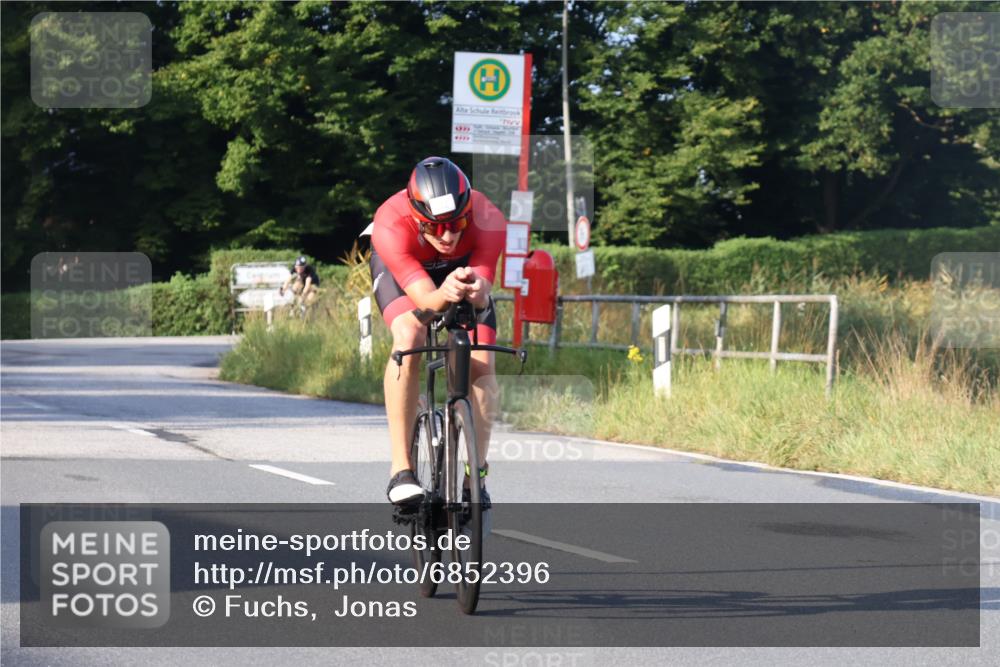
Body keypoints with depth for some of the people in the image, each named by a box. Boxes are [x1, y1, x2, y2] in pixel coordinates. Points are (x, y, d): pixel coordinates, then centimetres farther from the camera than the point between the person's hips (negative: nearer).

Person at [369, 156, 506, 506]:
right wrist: (444, 295, -69)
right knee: (409, 337, -30)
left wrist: (476, 292, -64)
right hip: (400, 266, -2)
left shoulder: (488, 222, -38)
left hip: (463, 266, 2)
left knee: (481, 364, -15)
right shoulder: (391, 226, -41)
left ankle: (476, 474, 0)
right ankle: (401, 470, -28)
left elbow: (483, 297, -41)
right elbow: (425, 299, -46)